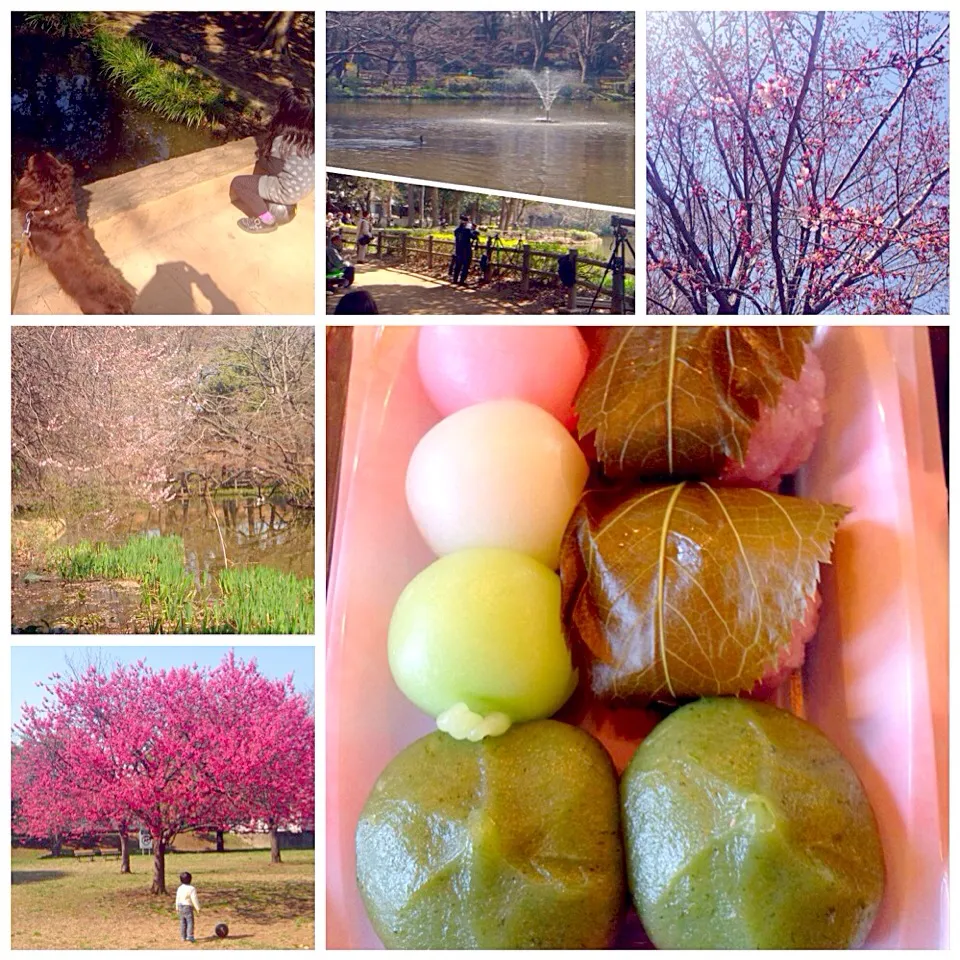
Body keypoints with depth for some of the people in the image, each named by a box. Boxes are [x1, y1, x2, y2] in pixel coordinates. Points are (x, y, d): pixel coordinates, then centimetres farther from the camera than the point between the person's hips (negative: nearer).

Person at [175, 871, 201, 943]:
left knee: (183, 922, 15)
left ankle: (183, 937, 20)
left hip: (180, 907, 7)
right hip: (188, 907, -7)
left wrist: (177, 908, 22)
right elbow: (194, 899, -16)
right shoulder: (191, 889, -16)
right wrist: (197, 908, -8)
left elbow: (177, 899, 12)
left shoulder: (179, 888, 5)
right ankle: (189, 937, -12)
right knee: (190, 922, -4)